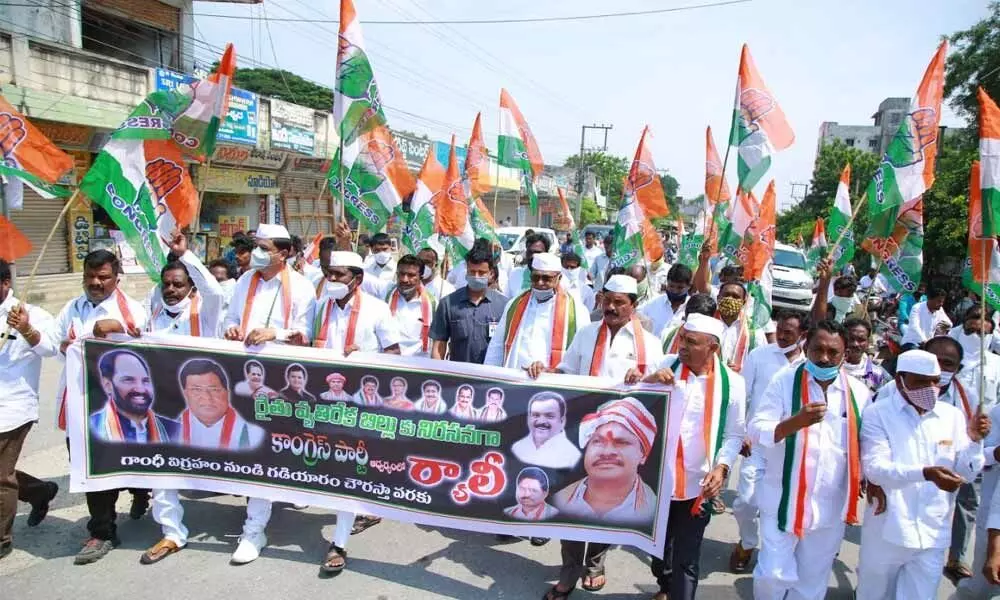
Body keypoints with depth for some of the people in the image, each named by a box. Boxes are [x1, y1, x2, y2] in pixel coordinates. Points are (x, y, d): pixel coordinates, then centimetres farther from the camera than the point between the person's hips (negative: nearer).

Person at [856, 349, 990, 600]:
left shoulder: (953, 416, 3)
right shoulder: (877, 413, -9)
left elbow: (966, 473, 5)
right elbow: (874, 468, -20)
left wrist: (974, 440, -13)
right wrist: (925, 473, -35)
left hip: (932, 536, 3)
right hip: (887, 533, -3)